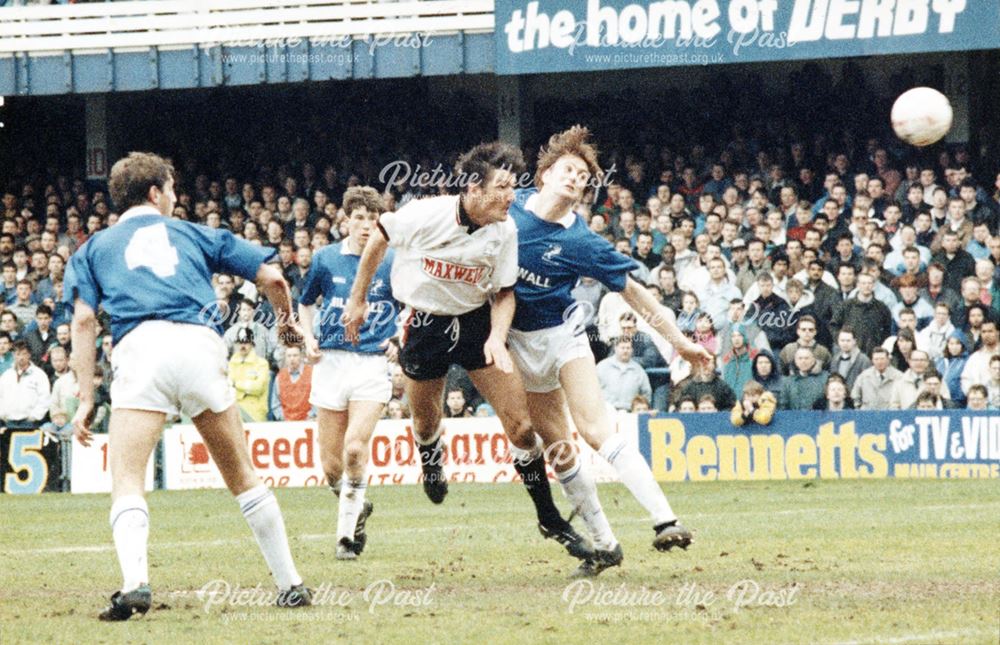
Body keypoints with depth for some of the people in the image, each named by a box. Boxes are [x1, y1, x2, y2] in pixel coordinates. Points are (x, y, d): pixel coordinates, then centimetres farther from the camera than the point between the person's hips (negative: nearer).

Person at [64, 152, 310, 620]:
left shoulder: (94, 249, 25)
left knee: (127, 482, -5)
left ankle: (135, 582, -30)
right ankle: (290, 585, 16)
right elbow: (272, 278, 24)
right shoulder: (195, 235, 27)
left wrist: (85, 398, 9)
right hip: (200, 342, 1)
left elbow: (84, 320, 10)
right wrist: (287, 321, 45)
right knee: (242, 476, 14)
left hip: (141, 346, -1)